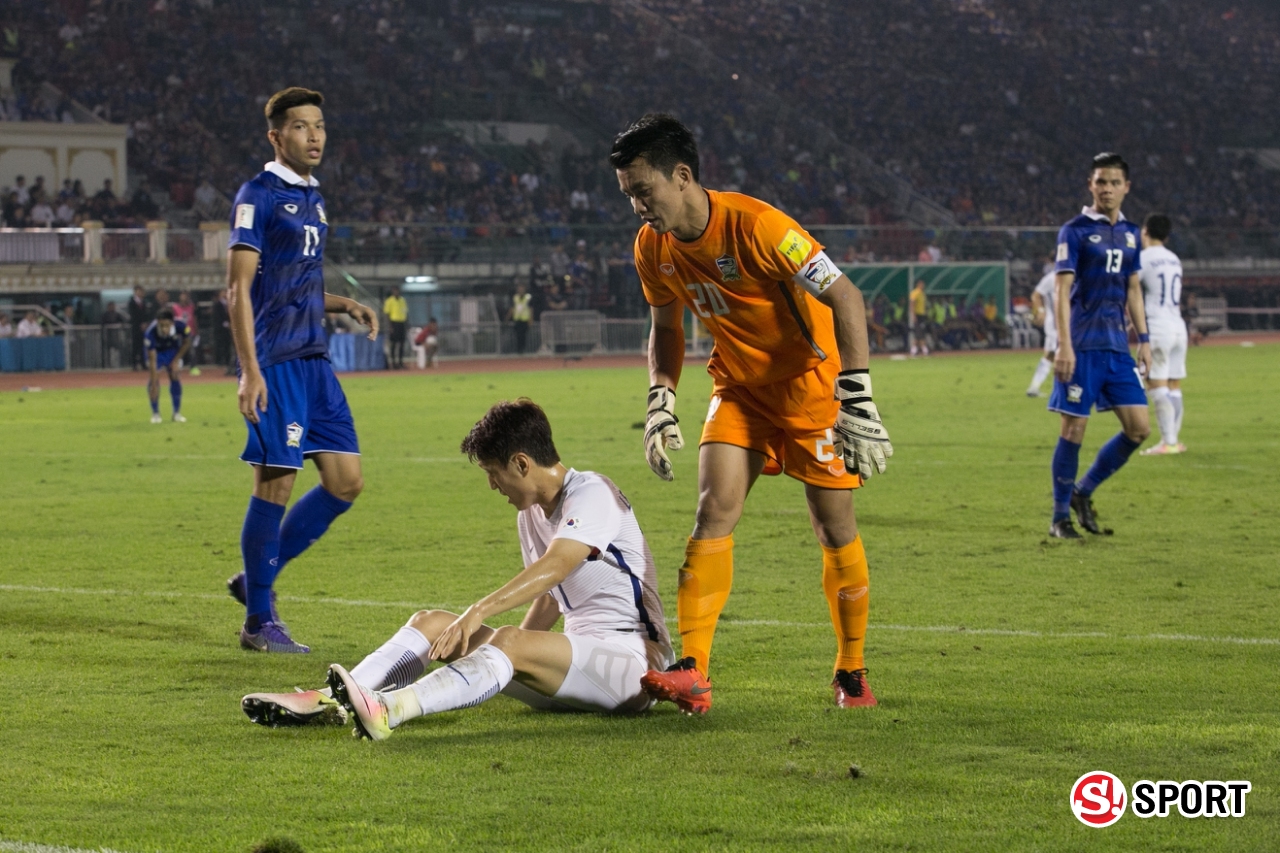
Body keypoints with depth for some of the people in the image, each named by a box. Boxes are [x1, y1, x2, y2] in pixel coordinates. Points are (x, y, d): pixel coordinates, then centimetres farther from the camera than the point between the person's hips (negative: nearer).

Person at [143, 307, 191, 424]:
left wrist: (176, 361, -12)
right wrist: (154, 385, -41)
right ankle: (155, 413, -5)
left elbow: (186, 343, -11)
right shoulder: (150, 333, -41)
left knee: (175, 376, -5)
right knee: (155, 376, -16)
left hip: (172, 349, 2)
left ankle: (177, 413, 7)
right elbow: (152, 359, -39)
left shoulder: (180, 326, -35)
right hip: (156, 350, -2)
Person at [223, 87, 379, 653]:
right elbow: (240, 287, -12)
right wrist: (249, 370, -19)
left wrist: (345, 305, 8)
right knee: (276, 483, -7)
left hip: (314, 361, 8)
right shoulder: (258, 196, -6)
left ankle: (256, 580, 17)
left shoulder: (312, 199, 18)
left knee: (346, 482, 4)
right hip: (274, 361, -8)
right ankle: (259, 621, 3)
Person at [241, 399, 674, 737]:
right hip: (578, 659, 9)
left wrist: (479, 612, -39)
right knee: (431, 623, -4)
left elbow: (555, 567, -29)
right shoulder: (530, 513, 16)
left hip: (633, 658, -9)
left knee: (509, 641, -36)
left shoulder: (591, 494, -12)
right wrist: (511, 665, 14)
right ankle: (329, 700, -24)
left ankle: (391, 709, -59)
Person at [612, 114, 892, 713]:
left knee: (836, 529, -1)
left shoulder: (754, 225, -27)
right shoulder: (653, 247, -6)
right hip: (739, 389, 5)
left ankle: (851, 673, 17)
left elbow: (845, 298, -25)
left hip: (810, 383, -4)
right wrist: (660, 404, -2)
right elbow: (667, 327, 13)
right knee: (714, 509, -15)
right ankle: (692, 672, -21)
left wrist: (856, 401, -29)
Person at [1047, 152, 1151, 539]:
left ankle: (1083, 492, 17)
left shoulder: (1130, 234, 13)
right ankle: (1060, 516, 7)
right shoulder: (1075, 231, -5)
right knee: (1074, 428, -4)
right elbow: (1062, 290, -9)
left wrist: (1143, 340, 13)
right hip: (1082, 345, -6)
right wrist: (1064, 344, -17)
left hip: (1117, 346, 6)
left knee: (1138, 428, 1)